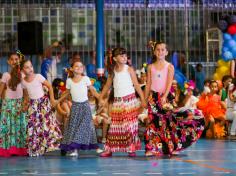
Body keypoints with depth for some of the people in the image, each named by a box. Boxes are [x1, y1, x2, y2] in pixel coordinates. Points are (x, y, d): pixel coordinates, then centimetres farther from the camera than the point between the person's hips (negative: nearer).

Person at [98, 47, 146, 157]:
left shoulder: (129, 70, -2)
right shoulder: (113, 71, 8)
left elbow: (136, 85, -3)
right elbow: (107, 85, 18)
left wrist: (143, 99, -7)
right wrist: (100, 98, 14)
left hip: (130, 100, -3)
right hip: (117, 101, 3)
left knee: (130, 125, -4)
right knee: (115, 125, 4)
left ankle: (131, 149, 2)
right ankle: (109, 149, 7)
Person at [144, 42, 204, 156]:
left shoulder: (169, 67, 1)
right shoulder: (151, 67, 8)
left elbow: (169, 84, -9)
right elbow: (148, 84, 11)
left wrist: (164, 97, -22)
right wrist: (144, 99, 9)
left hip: (165, 96, -2)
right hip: (153, 96, 2)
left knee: (168, 121, -3)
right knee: (153, 121, -2)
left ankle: (171, 147, 3)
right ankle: (152, 148, -1)